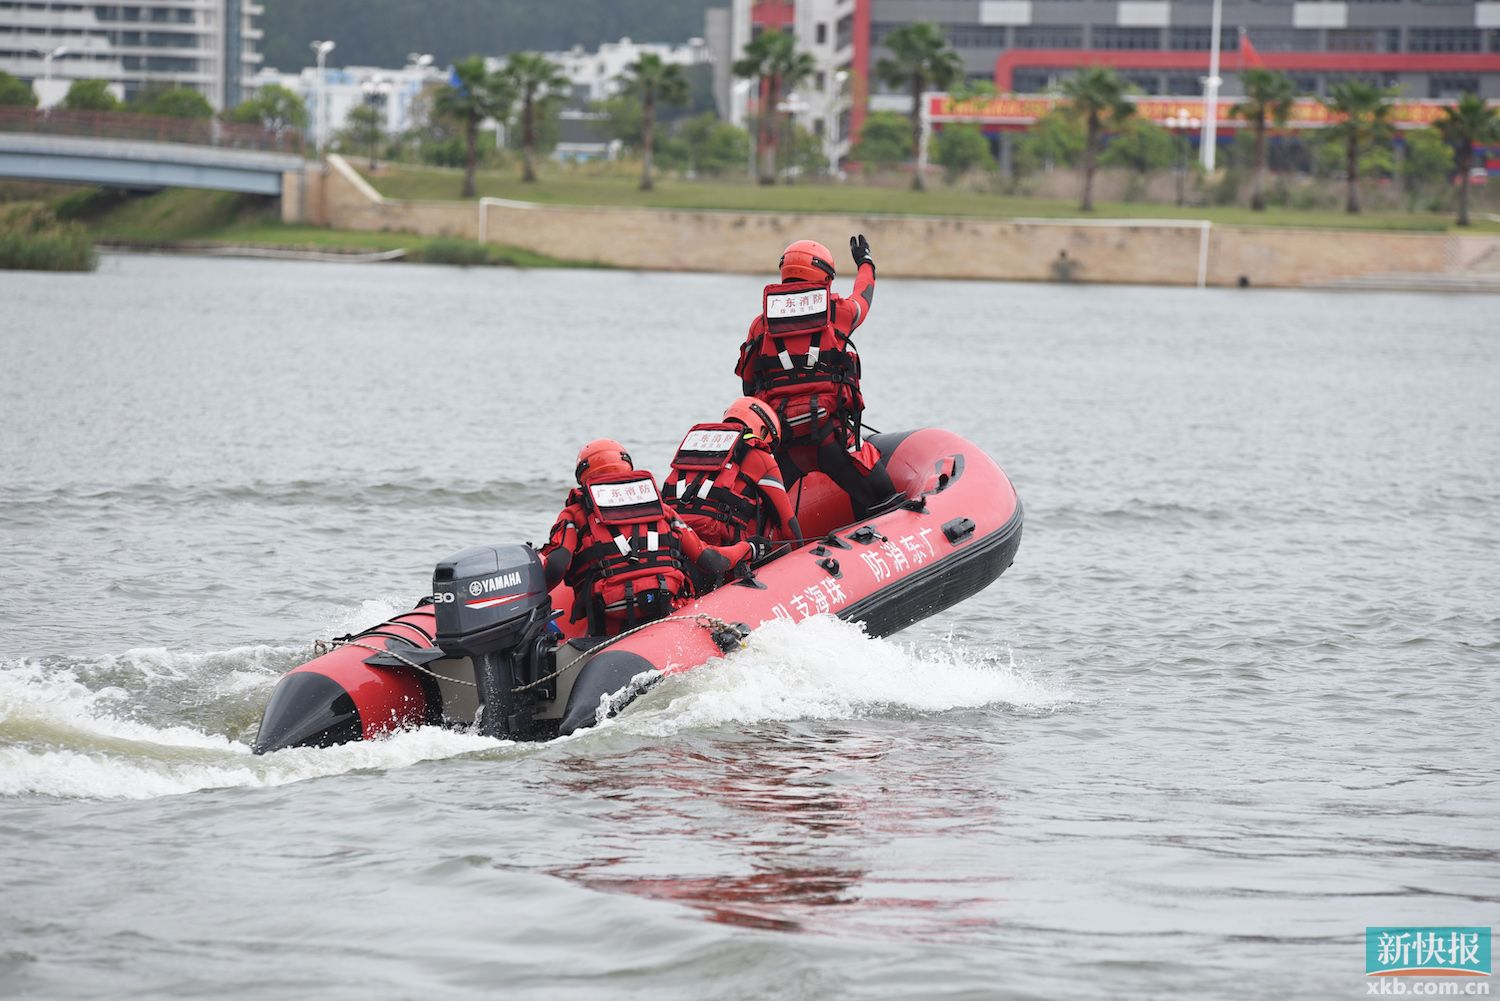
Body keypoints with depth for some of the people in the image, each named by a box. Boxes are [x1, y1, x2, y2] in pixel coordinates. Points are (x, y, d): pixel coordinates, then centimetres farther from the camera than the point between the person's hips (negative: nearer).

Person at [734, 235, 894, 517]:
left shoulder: (760, 324, 12)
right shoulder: (837, 311, 6)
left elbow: (749, 385, 20)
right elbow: (863, 298, 31)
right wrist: (865, 263, 53)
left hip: (780, 439, 3)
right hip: (830, 434, -3)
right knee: (880, 501, 6)